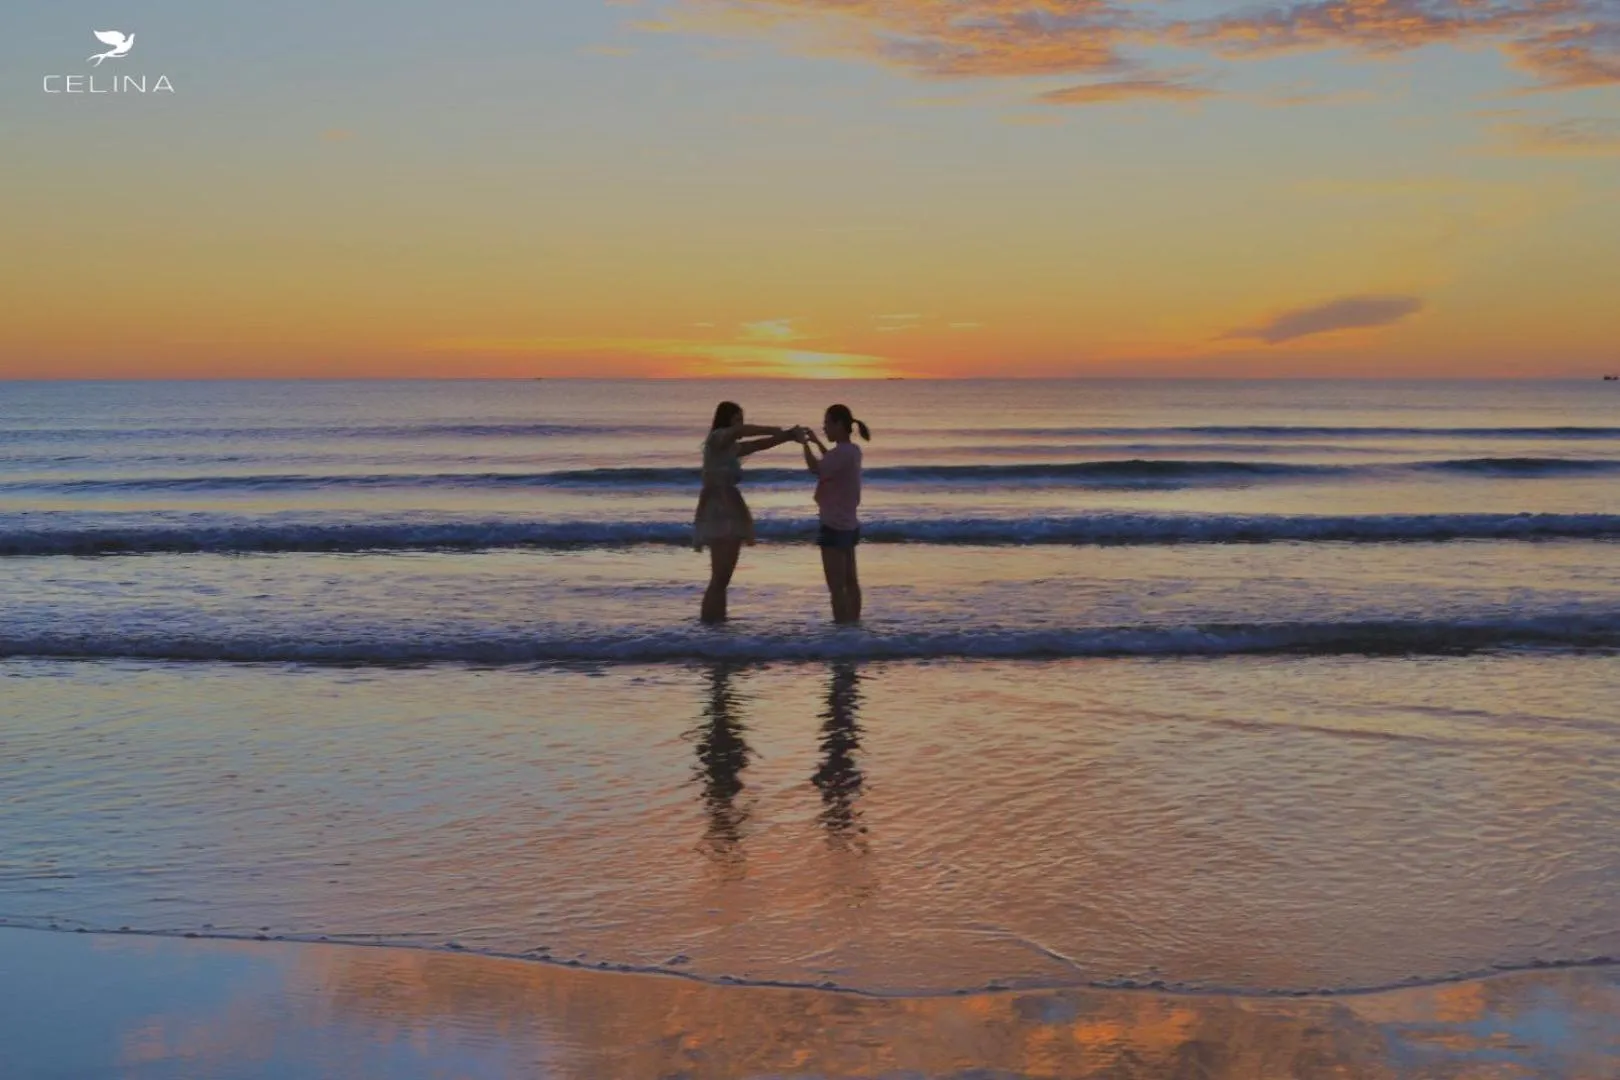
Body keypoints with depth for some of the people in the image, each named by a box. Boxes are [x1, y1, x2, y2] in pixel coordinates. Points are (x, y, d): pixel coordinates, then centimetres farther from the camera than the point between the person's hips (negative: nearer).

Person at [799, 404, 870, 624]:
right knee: (850, 582, 14)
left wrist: (805, 444, -15)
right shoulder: (852, 451, 8)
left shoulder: (842, 452, -20)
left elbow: (816, 469, -29)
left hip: (835, 525, -10)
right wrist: (816, 442, 23)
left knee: (836, 585, -8)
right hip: (848, 524, 10)